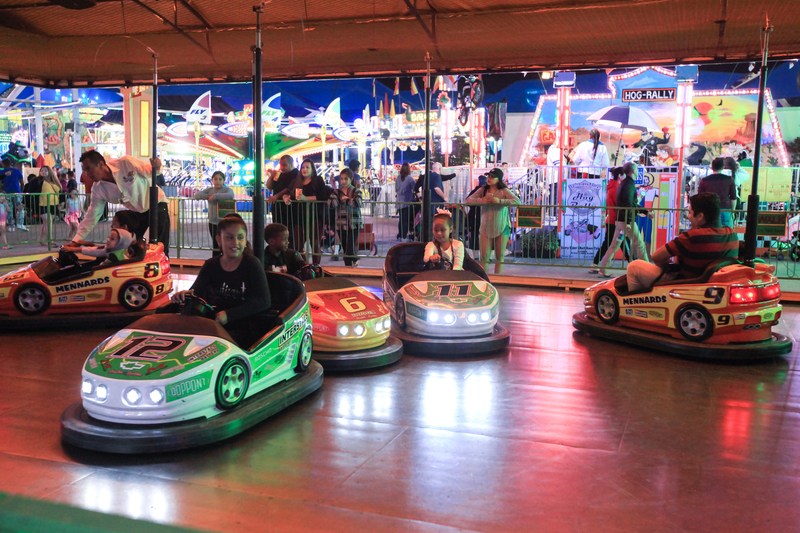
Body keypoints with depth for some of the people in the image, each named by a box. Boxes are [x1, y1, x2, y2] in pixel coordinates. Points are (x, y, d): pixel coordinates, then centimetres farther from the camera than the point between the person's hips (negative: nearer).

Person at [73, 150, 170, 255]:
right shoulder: (97, 188, -10)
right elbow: (92, 216, -6)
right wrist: (75, 241, -12)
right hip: (136, 212, 5)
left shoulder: (126, 163, -24)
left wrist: (156, 166, -37)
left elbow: (149, 171, -12)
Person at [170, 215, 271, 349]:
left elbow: (264, 301, -13)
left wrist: (229, 314, -20)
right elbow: (196, 291, 0)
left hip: (246, 328, -4)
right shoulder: (211, 265, 10)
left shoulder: (251, 264, -4)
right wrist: (184, 294, -25)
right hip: (216, 324, 5)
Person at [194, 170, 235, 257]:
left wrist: (215, 196, -23)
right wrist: (207, 196, -14)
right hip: (212, 222, 6)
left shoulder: (227, 189, -6)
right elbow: (197, 195, 3)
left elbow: (230, 195, -29)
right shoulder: (210, 190, 10)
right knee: (215, 246, 16)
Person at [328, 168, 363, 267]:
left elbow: (358, 203, -19)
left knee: (350, 249, -11)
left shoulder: (356, 191, 2)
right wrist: (345, 199, -14)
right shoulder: (337, 192, 11)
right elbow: (330, 203, -8)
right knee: (345, 249, 9)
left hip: (353, 224, -4)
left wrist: (344, 200, -9)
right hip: (341, 225, 4)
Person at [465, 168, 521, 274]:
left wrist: (500, 201, -25)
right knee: (484, 256, -2)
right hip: (486, 228, 2)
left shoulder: (504, 191, -5)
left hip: (502, 228, -2)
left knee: (499, 256, 7)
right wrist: (481, 201, -17)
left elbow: (517, 201, -18)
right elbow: (468, 200, 1)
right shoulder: (482, 190, 5)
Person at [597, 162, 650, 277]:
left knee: (614, 245, 9)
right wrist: (628, 222, -25)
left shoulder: (623, 184, 18)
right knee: (639, 245, 1)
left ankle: (602, 269, 7)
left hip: (619, 220, 9)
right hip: (627, 220, -9)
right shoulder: (629, 184, -13)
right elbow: (628, 204, -22)